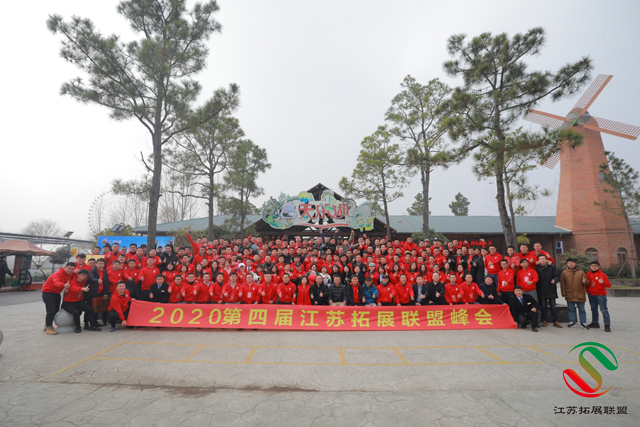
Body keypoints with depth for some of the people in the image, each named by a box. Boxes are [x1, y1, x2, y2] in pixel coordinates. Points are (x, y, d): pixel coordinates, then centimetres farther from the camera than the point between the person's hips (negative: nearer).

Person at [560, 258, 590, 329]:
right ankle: (572, 322, 16)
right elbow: (562, 284, 2)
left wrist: (585, 281, -16)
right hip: (569, 295, 0)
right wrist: (564, 294, -2)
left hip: (580, 295, 0)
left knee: (581, 309, 9)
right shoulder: (564, 273, 2)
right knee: (571, 309, 7)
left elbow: (587, 282, 8)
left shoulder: (581, 272, 5)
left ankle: (583, 322, 19)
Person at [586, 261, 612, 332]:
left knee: (604, 310, -6)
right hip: (591, 295, 5)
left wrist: (603, 282, -29)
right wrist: (587, 290, 9)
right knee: (593, 309, 13)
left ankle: (607, 325, -2)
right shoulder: (588, 274, 6)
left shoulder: (602, 275, -7)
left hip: (600, 295, -5)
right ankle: (595, 323, 24)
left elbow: (609, 285, -12)